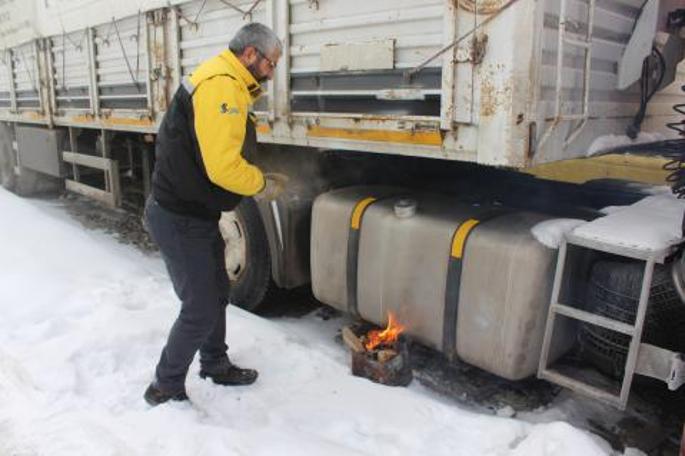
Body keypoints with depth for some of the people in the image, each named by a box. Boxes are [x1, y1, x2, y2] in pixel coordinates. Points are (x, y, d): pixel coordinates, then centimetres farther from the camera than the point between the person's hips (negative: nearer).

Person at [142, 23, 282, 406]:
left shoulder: (228, 85, 12)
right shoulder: (221, 86, -22)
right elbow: (223, 167, -30)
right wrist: (260, 183, -13)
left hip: (196, 215, 11)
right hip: (179, 220, -11)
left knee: (217, 293, 22)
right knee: (201, 309, -2)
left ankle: (216, 365, 41)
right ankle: (165, 388, 18)